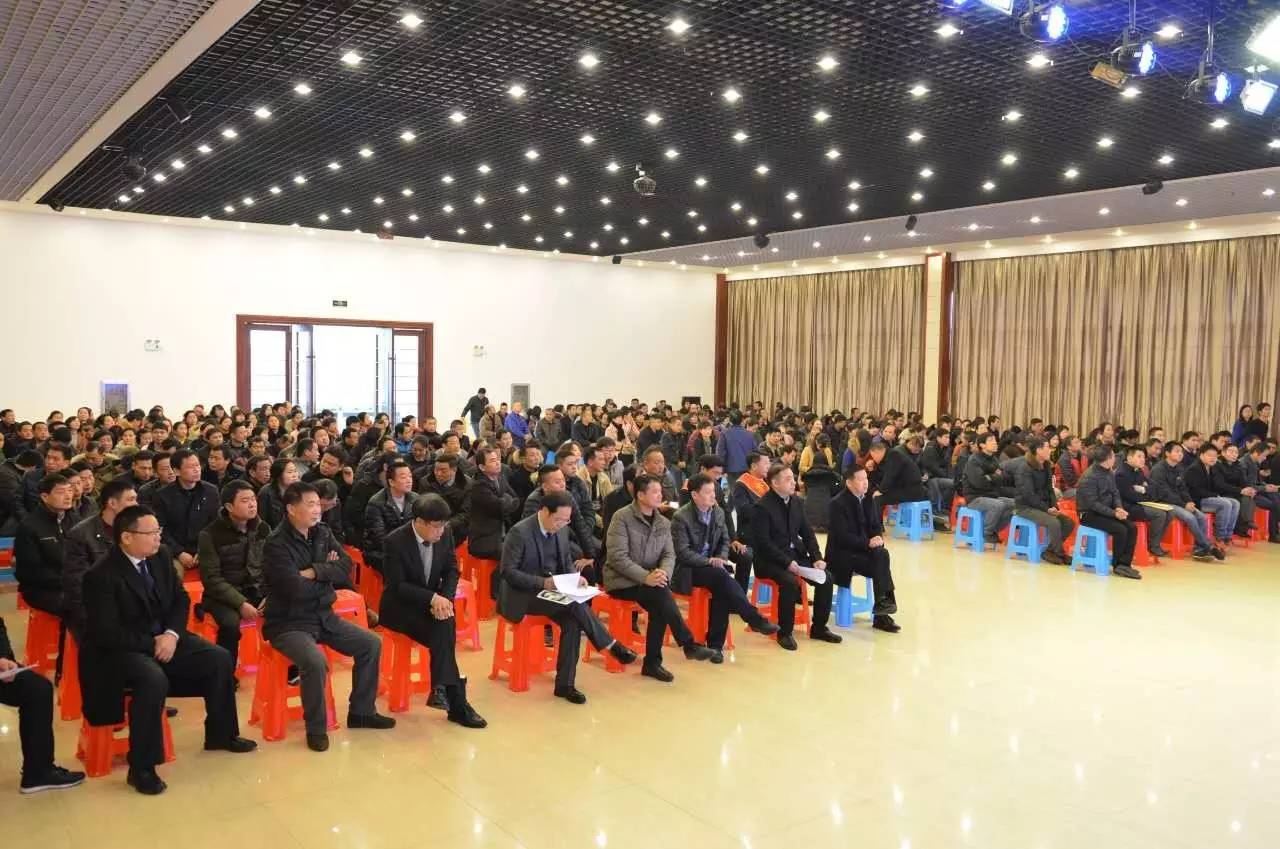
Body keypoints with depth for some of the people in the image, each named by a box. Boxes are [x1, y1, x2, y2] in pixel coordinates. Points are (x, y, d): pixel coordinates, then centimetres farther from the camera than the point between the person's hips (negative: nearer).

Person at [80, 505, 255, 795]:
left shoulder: (160, 556, 0)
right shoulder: (101, 576, -20)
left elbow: (180, 599, 7)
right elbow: (106, 633, -22)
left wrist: (171, 634, -10)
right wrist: (152, 644, -18)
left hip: (163, 637, 7)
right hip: (120, 649, -7)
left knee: (220, 659, -5)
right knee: (154, 681, -36)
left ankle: (221, 735, 16)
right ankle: (141, 768, -19)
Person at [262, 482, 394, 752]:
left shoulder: (322, 533, 4)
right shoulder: (276, 544, -17)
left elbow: (346, 568, -4)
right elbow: (297, 590, -25)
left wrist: (315, 572, -20)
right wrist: (328, 573, -8)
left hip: (324, 617, 7)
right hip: (289, 623, -7)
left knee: (371, 644, 1)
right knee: (315, 661, -32)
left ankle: (361, 712, 16)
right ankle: (316, 728, -9)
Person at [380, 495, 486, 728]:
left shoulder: (445, 534, -4)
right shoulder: (394, 542, -18)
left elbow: (452, 570, 3)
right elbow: (397, 586, -19)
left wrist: (444, 599, -16)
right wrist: (432, 598, -28)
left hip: (435, 601, 5)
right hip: (400, 606, -5)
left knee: (444, 626, -30)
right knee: (443, 629, -29)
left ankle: (442, 688, -20)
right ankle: (456, 700, -24)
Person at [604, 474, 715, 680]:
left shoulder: (663, 522, 9)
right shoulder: (622, 517, -11)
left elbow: (669, 554, 5)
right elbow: (618, 557, -17)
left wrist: (664, 572, -19)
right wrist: (646, 577, -26)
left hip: (649, 580, 5)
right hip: (622, 580, -5)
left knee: (659, 606, -25)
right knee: (661, 594, -30)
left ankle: (652, 663, -12)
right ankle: (688, 644, -21)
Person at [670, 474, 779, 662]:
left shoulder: (718, 512, 7)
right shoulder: (681, 518, -12)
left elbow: (724, 540, 16)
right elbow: (683, 552, -16)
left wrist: (722, 559, -5)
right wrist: (709, 561, -24)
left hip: (712, 565, 5)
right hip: (687, 569, -5)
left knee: (721, 590, -26)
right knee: (721, 575, -33)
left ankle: (715, 644, -17)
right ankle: (755, 618, -29)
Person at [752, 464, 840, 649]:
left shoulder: (796, 502, 8)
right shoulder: (763, 507, -15)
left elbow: (807, 533, 10)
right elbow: (763, 543, -19)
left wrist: (817, 558, -4)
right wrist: (787, 562, -25)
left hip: (796, 554, 7)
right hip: (770, 559, -7)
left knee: (826, 579, -9)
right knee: (790, 582, -33)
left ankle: (818, 627, 9)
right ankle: (784, 632, -15)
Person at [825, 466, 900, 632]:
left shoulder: (868, 499, 8)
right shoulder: (838, 503, -15)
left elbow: (877, 525, 11)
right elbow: (842, 536, -21)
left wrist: (878, 537, -12)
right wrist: (867, 542, -26)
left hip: (864, 549, 6)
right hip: (842, 552, -6)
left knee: (882, 554, -25)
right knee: (880, 560, -28)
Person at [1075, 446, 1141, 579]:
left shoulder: (1109, 473, 6)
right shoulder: (1089, 477, -20)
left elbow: (1115, 493, 10)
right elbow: (1092, 503, -22)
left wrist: (1119, 508, -11)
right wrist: (1114, 513, -25)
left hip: (1105, 511, 8)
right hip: (1089, 514, -8)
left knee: (1132, 527, -11)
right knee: (1120, 530, -24)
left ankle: (1124, 563, -10)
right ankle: (1117, 565, -6)